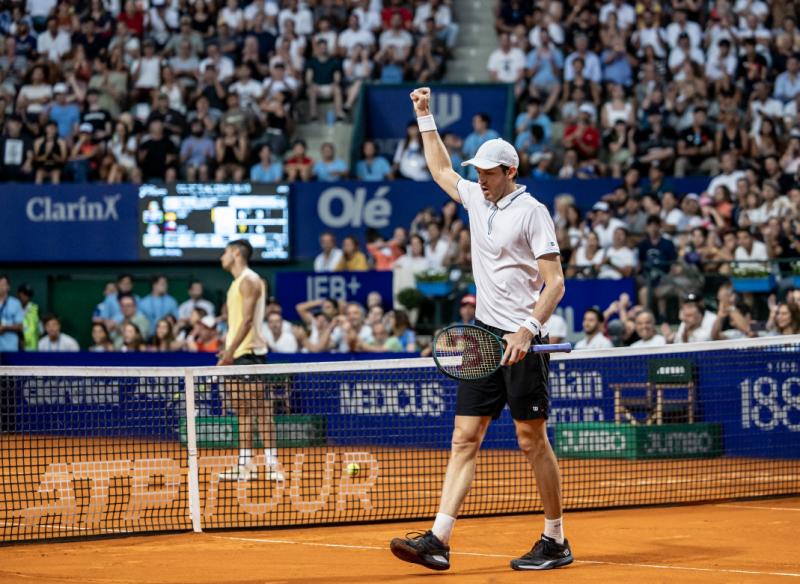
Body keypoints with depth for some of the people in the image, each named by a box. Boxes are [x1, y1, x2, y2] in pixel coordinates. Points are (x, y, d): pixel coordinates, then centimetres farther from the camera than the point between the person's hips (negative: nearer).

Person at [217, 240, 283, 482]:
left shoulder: (249, 281, -10)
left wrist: (230, 351, -22)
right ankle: (245, 464, 12)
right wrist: (226, 351, 18)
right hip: (236, 355, 10)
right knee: (242, 410, 9)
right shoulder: (236, 283, 19)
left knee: (260, 410, -11)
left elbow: (247, 319, -18)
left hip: (250, 353, -10)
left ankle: (272, 463, -12)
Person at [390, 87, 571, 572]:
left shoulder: (531, 212, -9)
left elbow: (555, 283, -13)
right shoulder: (477, 199, 13)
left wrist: (528, 329, -25)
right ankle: (439, 540, -6)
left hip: (522, 340, -7)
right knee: (465, 437, 0)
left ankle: (556, 541, 8)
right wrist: (426, 118, 32)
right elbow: (442, 170, 34)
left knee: (533, 441, -2)